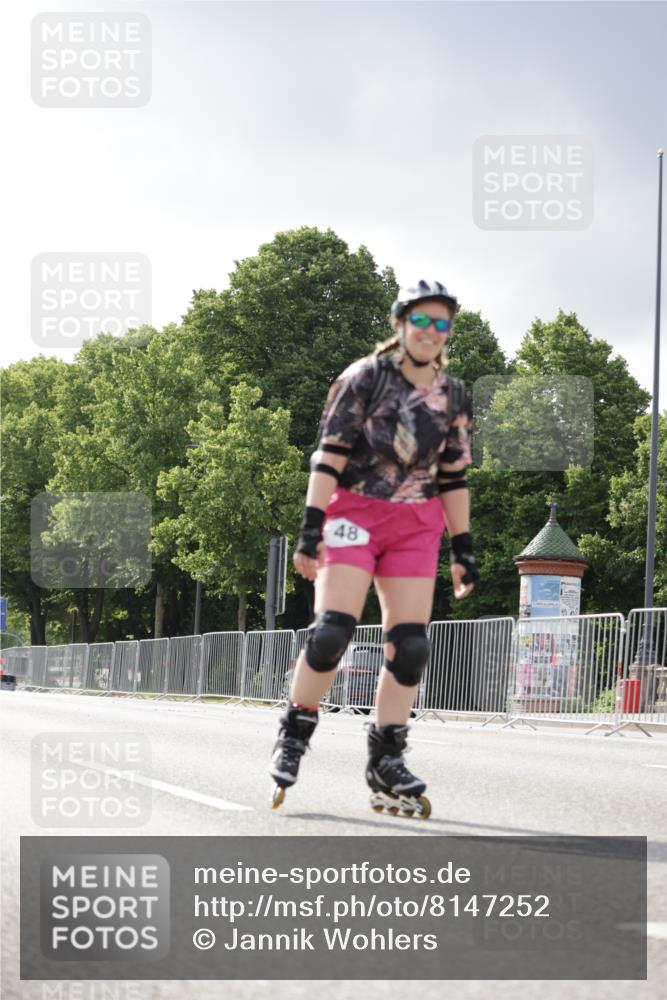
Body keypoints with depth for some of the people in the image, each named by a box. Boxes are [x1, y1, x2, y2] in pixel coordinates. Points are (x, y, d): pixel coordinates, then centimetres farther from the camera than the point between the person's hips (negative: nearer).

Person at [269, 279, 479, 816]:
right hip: (353, 515, -4)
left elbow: (453, 478, 12)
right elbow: (329, 454, -9)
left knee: (410, 646, -4)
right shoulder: (366, 378, -6)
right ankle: (292, 738, 0)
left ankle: (387, 764, 3)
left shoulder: (455, 399, 6)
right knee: (331, 631, -17)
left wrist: (464, 550, 8)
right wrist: (311, 528, -16)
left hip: (416, 527, 4)